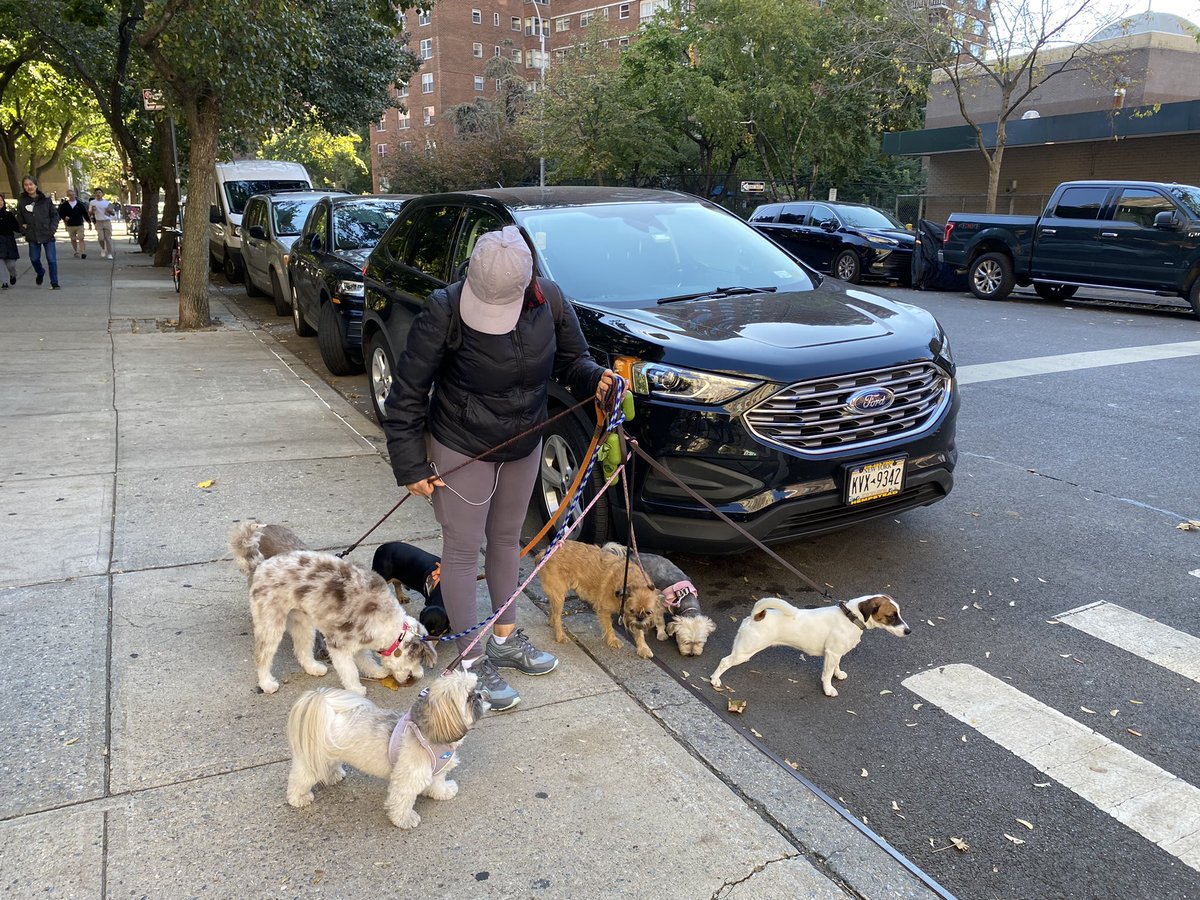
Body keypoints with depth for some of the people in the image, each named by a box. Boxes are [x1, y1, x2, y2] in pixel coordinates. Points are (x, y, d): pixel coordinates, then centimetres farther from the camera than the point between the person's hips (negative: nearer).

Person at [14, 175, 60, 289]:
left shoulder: (46, 200, -2)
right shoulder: (21, 202, 2)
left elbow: (55, 215, 3)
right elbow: (19, 219, 9)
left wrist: (52, 229, -7)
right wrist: (24, 231, 0)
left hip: (47, 235, -2)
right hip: (32, 237, 2)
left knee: (52, 259, -5)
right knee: (34, 259, 10)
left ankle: (54, 283, 4)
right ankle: (40, 273, 41)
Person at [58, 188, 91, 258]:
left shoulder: (80, 203, 1)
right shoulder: (64, 205, 2)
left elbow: (85, 213, 6)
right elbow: (60, 213, 8)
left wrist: (89, 222, 8)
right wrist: (64, 217, -12)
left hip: (80, 225, -2)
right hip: (70, 226, 2)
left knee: (81, 239, -9)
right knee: (73, 240, 10)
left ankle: (83, 253, -13)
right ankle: (76, 252, 24)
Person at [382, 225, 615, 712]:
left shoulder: (549, 300, -16)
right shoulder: (444, 311, -26)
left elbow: (571, 358, 2)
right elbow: (407, 392, -17)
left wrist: (594, 377, -22)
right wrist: (410, 465, -16)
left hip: (524, 445, 5)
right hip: (460, 451, -5)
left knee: (506, 539, 19)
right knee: (463, 550, 3)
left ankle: (505, 640, 38)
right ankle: (473, 663, 18)